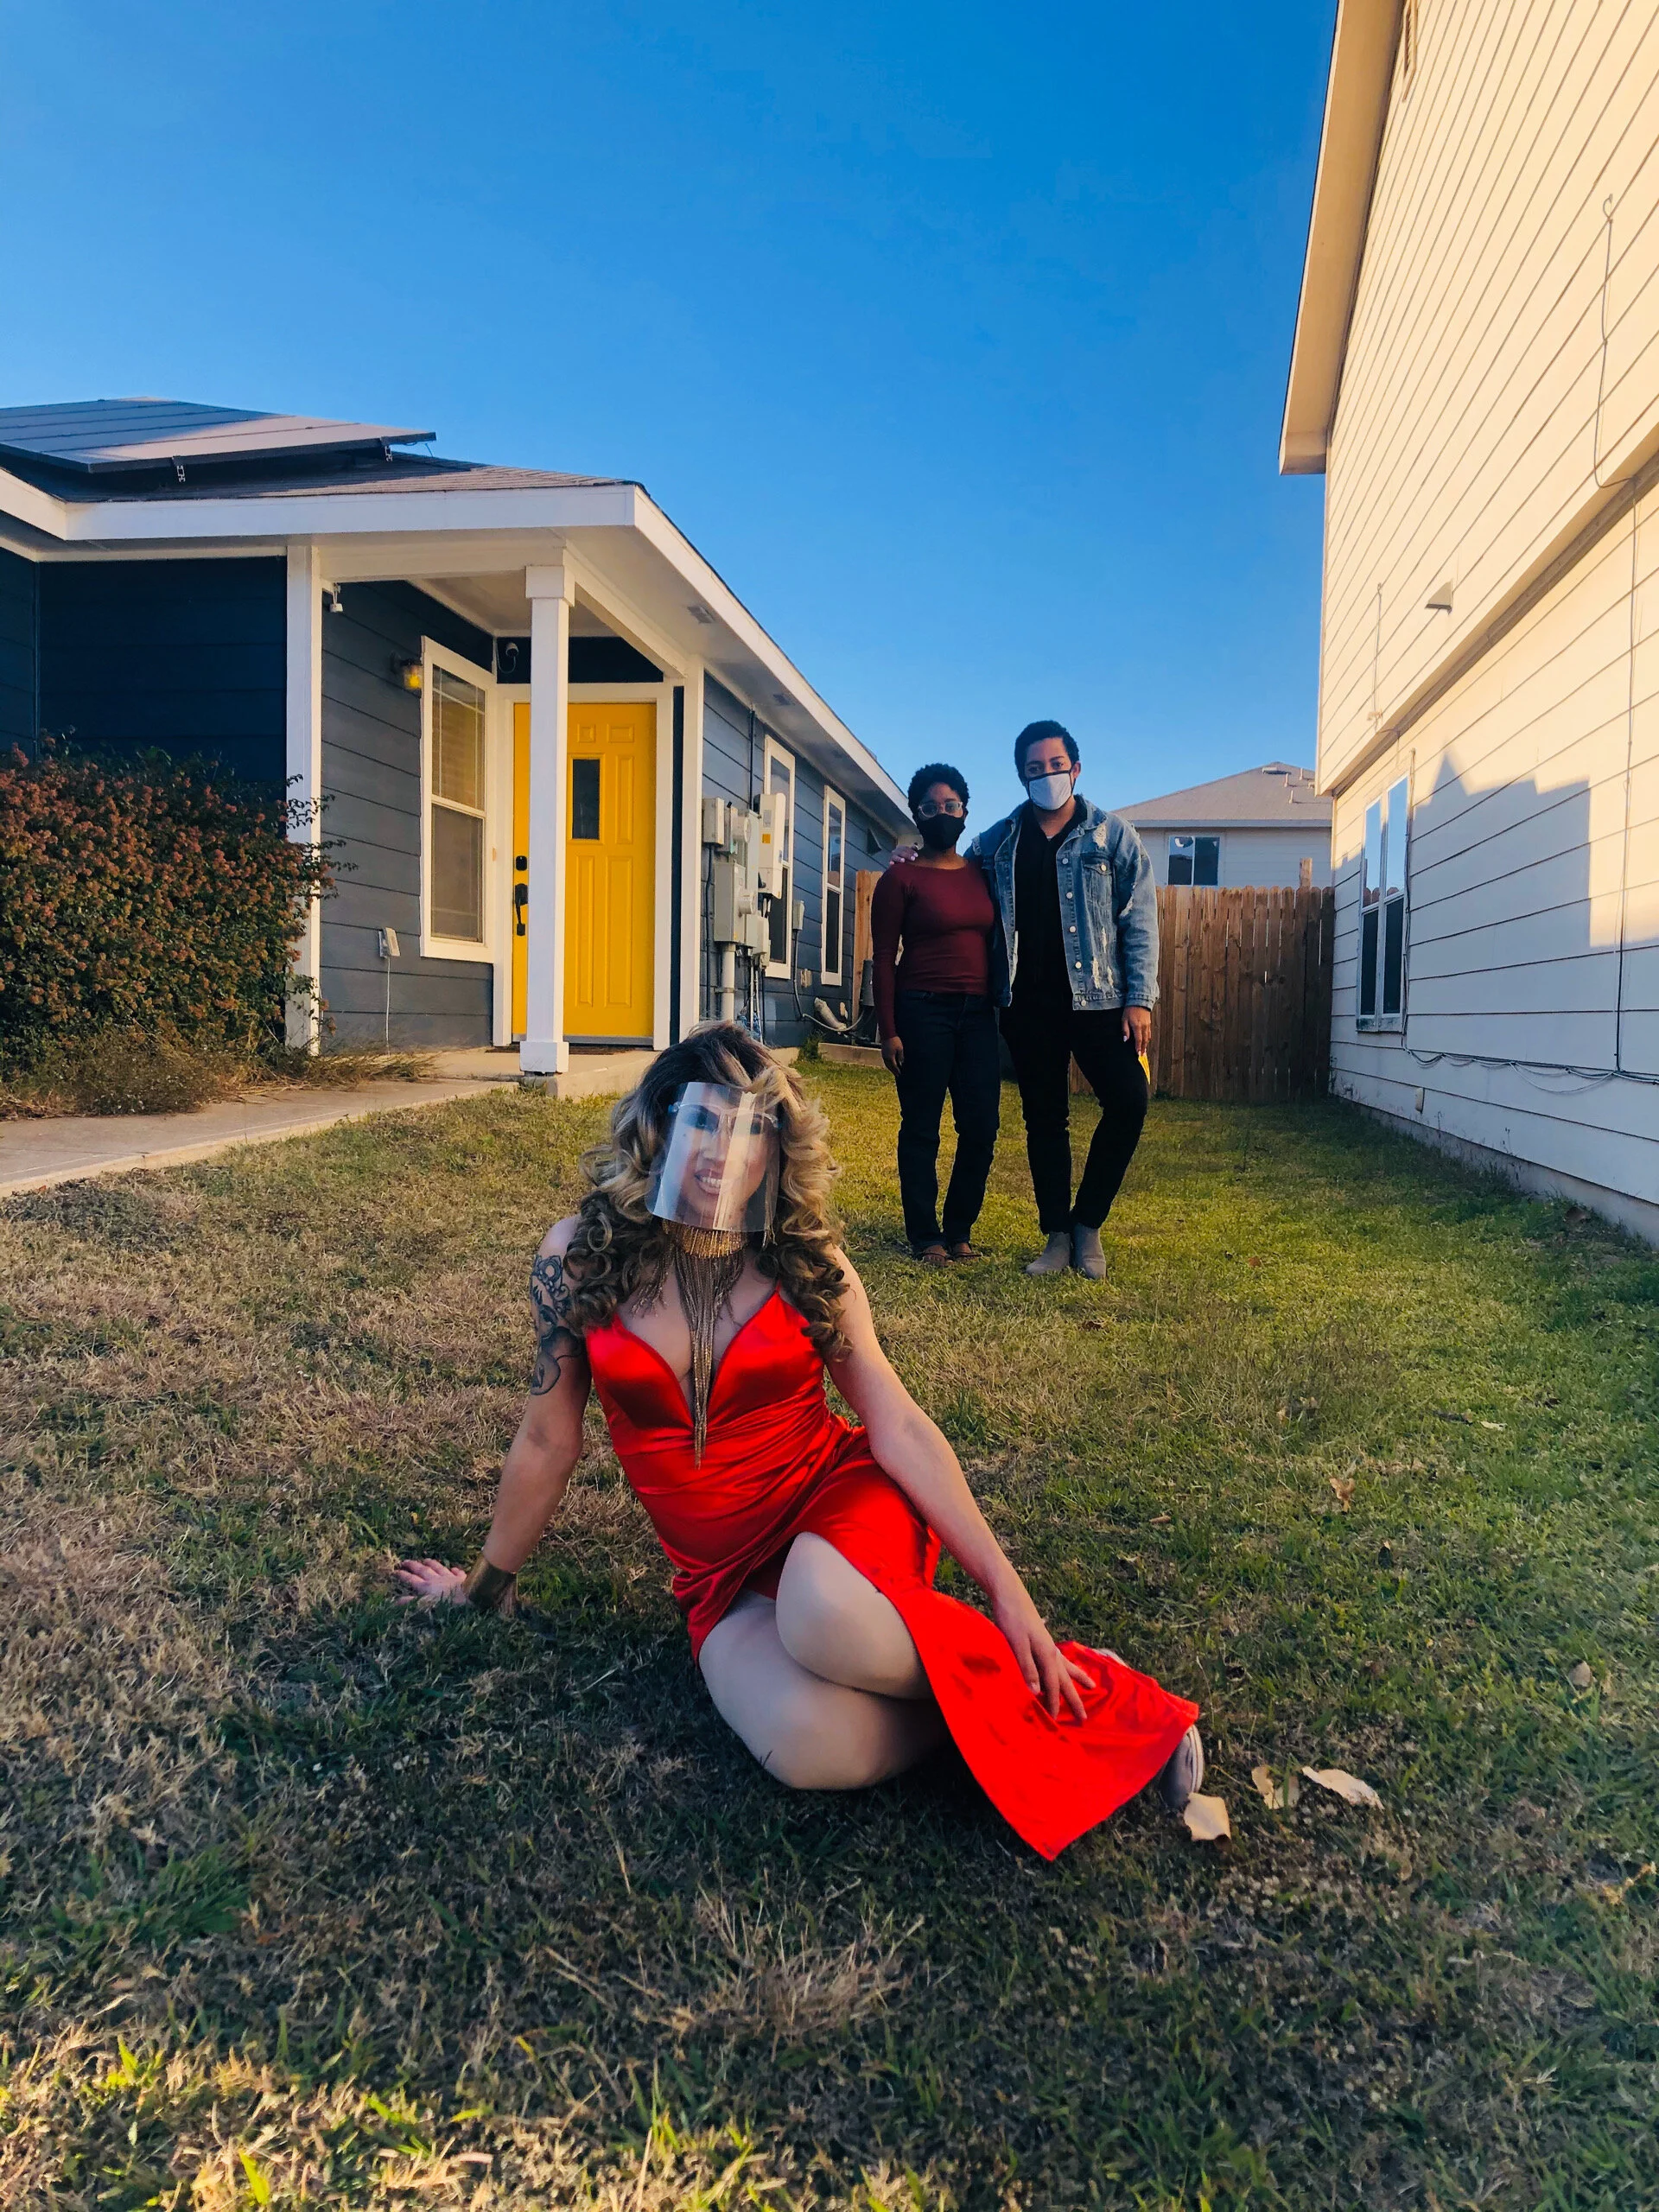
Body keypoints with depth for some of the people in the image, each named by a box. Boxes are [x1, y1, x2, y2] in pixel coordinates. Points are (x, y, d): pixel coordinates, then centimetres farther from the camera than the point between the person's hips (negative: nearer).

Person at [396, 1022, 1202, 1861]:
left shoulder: (808, 1262, -6)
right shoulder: (577, 1259, -6)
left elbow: (900, 1426, -6)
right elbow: (547, 1442, 6)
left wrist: (1005, 1587, -13)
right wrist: (487, 1586, 17)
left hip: (840, 1505, 0)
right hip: (721, 1579, 1)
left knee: (825, 1615, -39)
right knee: (811, 1745, -32)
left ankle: (1038, 1687, -11)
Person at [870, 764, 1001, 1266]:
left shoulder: (981, 874, 13)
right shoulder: (901, 879, -1)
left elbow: (994, 944, 16)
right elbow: (884, 957, -4)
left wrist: (1004, 1007, 9)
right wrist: (887, 1031, -10)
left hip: (978, 1014, 5)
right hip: (923, 1013, -5)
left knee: (981, 1128, 3)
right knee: (921, 1129, 1)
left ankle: (959, 1231, 18)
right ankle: (926, 1238, 10)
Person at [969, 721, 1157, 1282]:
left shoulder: (1112, 836, 3)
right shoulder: (998, 843, 9)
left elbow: (1139, 922, 0)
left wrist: (1139, 998, -9)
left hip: (1097, 997, -2)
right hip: (1028, 1004, 2)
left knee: (1129, 1101, -12)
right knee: (1044, 1119, 6)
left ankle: (1087, 1224, 5)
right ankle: (1057, 1235, 16)